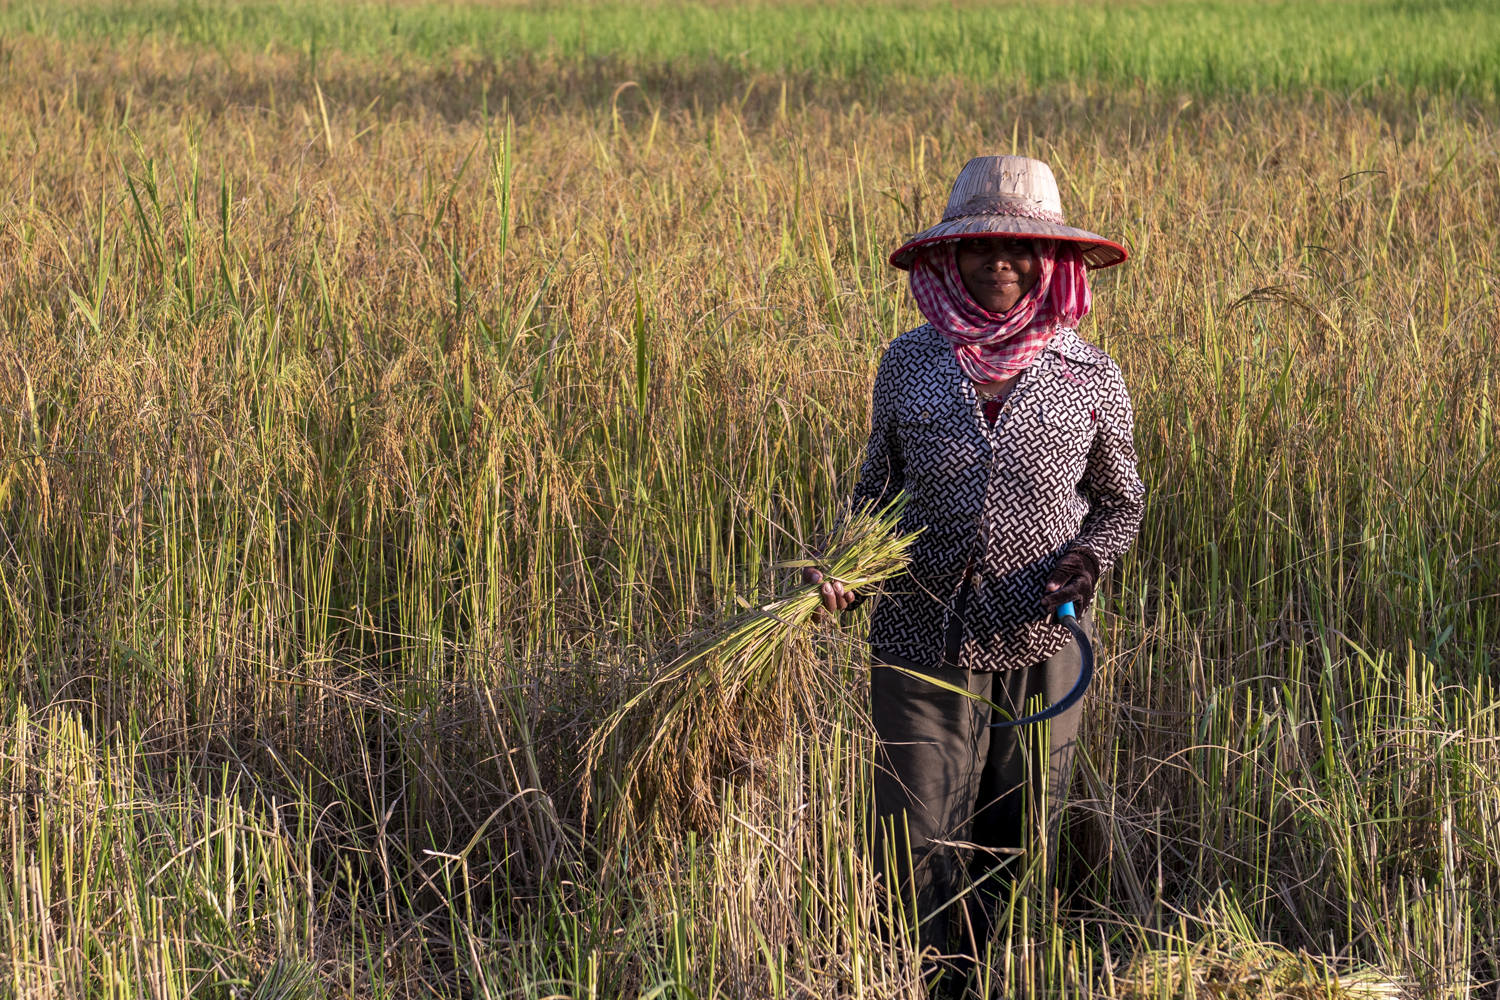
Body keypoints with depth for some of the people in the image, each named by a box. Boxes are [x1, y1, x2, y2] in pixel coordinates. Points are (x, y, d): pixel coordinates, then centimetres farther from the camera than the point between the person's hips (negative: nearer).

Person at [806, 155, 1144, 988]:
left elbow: (1120, 501, 12)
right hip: (921, 644, 0)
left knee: (1018, 850, 9)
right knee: (914, 854, -3)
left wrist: (1092, 556, -9)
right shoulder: (908, 364, 1)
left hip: (1041, 645, 0)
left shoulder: (1090, 377, 0)